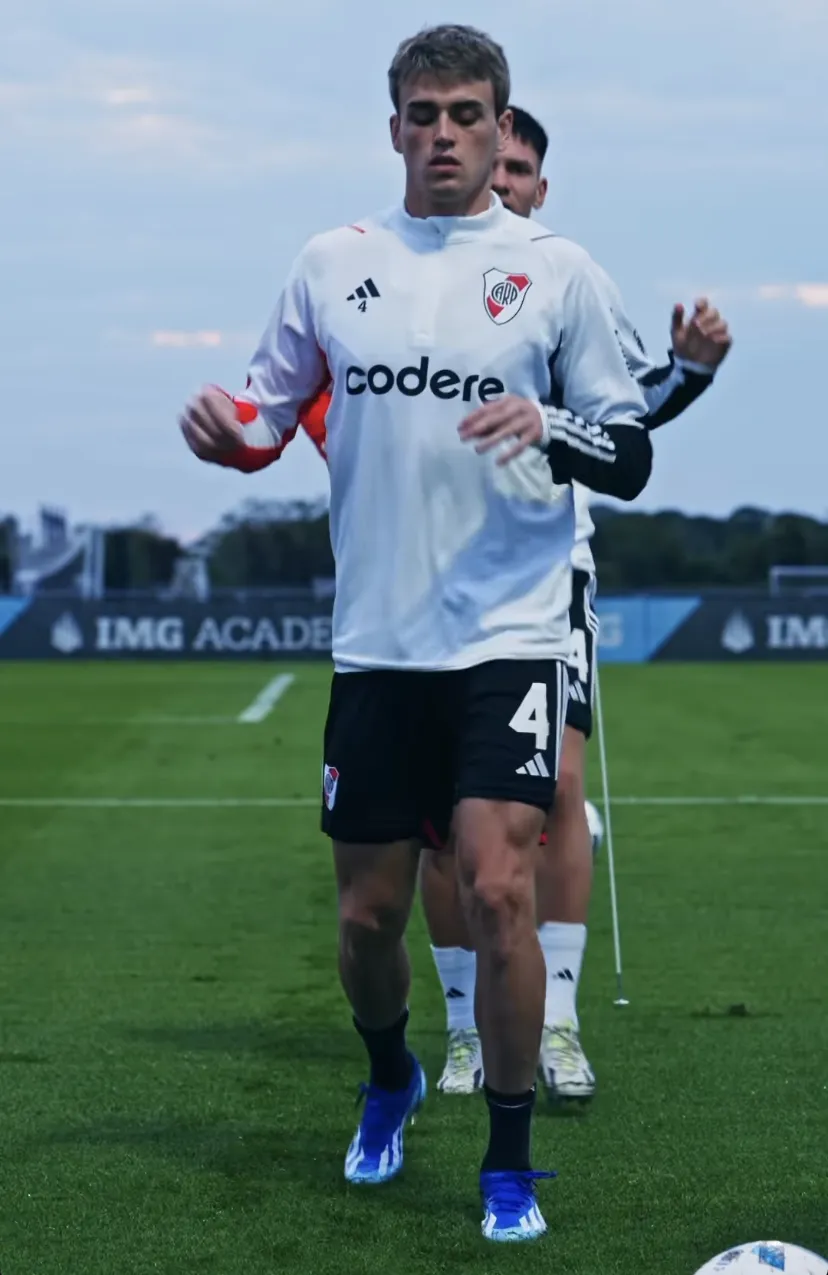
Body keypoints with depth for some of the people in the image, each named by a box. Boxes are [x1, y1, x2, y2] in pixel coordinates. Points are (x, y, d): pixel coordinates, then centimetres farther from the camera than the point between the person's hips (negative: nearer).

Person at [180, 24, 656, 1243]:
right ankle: (390, 1080, 40)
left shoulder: (557, 269, 1)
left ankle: (511, 1163, 2)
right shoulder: (333, 263, 7)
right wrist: (222, 429, -9)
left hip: (510, 638, -2)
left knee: (497, 888, -15)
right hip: (377, 642, 3)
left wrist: (551, 426, -18)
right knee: (370, 913, 9)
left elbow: (631, 457, 2)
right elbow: (266, 420, 14)